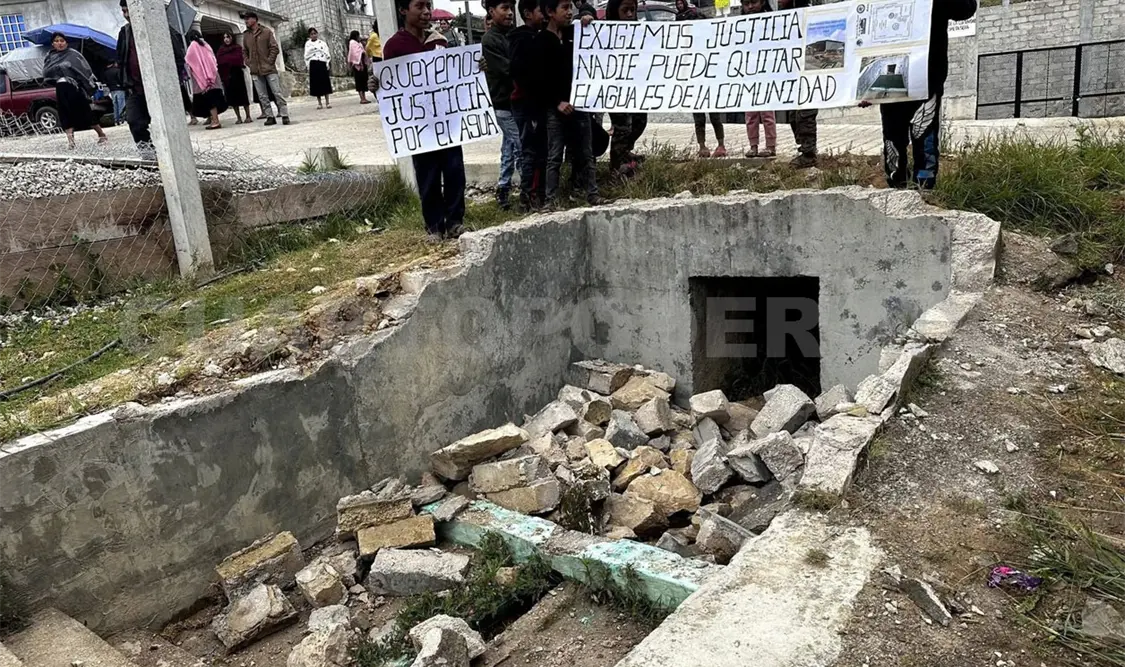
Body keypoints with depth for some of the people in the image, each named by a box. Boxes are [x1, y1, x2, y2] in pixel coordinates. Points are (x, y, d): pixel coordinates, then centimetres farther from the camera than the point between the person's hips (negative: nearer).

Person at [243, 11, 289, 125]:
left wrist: (269, 61, -10)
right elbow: (244, 51, 19)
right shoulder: (246, 35, 11)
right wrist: (249, 63, 5)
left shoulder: (266, 32, -1)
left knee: (277, 93, -5)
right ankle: (270, 117, 9)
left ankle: (284, 115, -1)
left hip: (269, 69, -4)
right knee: (262, 96, 4)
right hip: (255, 71, 5)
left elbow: (275, 48, -4)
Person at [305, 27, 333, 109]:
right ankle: (319, 103, 3)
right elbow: (306, 56, 6)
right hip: (313, 64, 0)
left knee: (325, 82, -5)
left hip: (322, 63, 0)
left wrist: (328, 63, -4)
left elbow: (327, 54, 8)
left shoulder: (322, 43, 13)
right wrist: (307, 65, -4)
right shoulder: (308, 44, 12)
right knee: (316, 83, -1)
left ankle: (327, 102, -1)